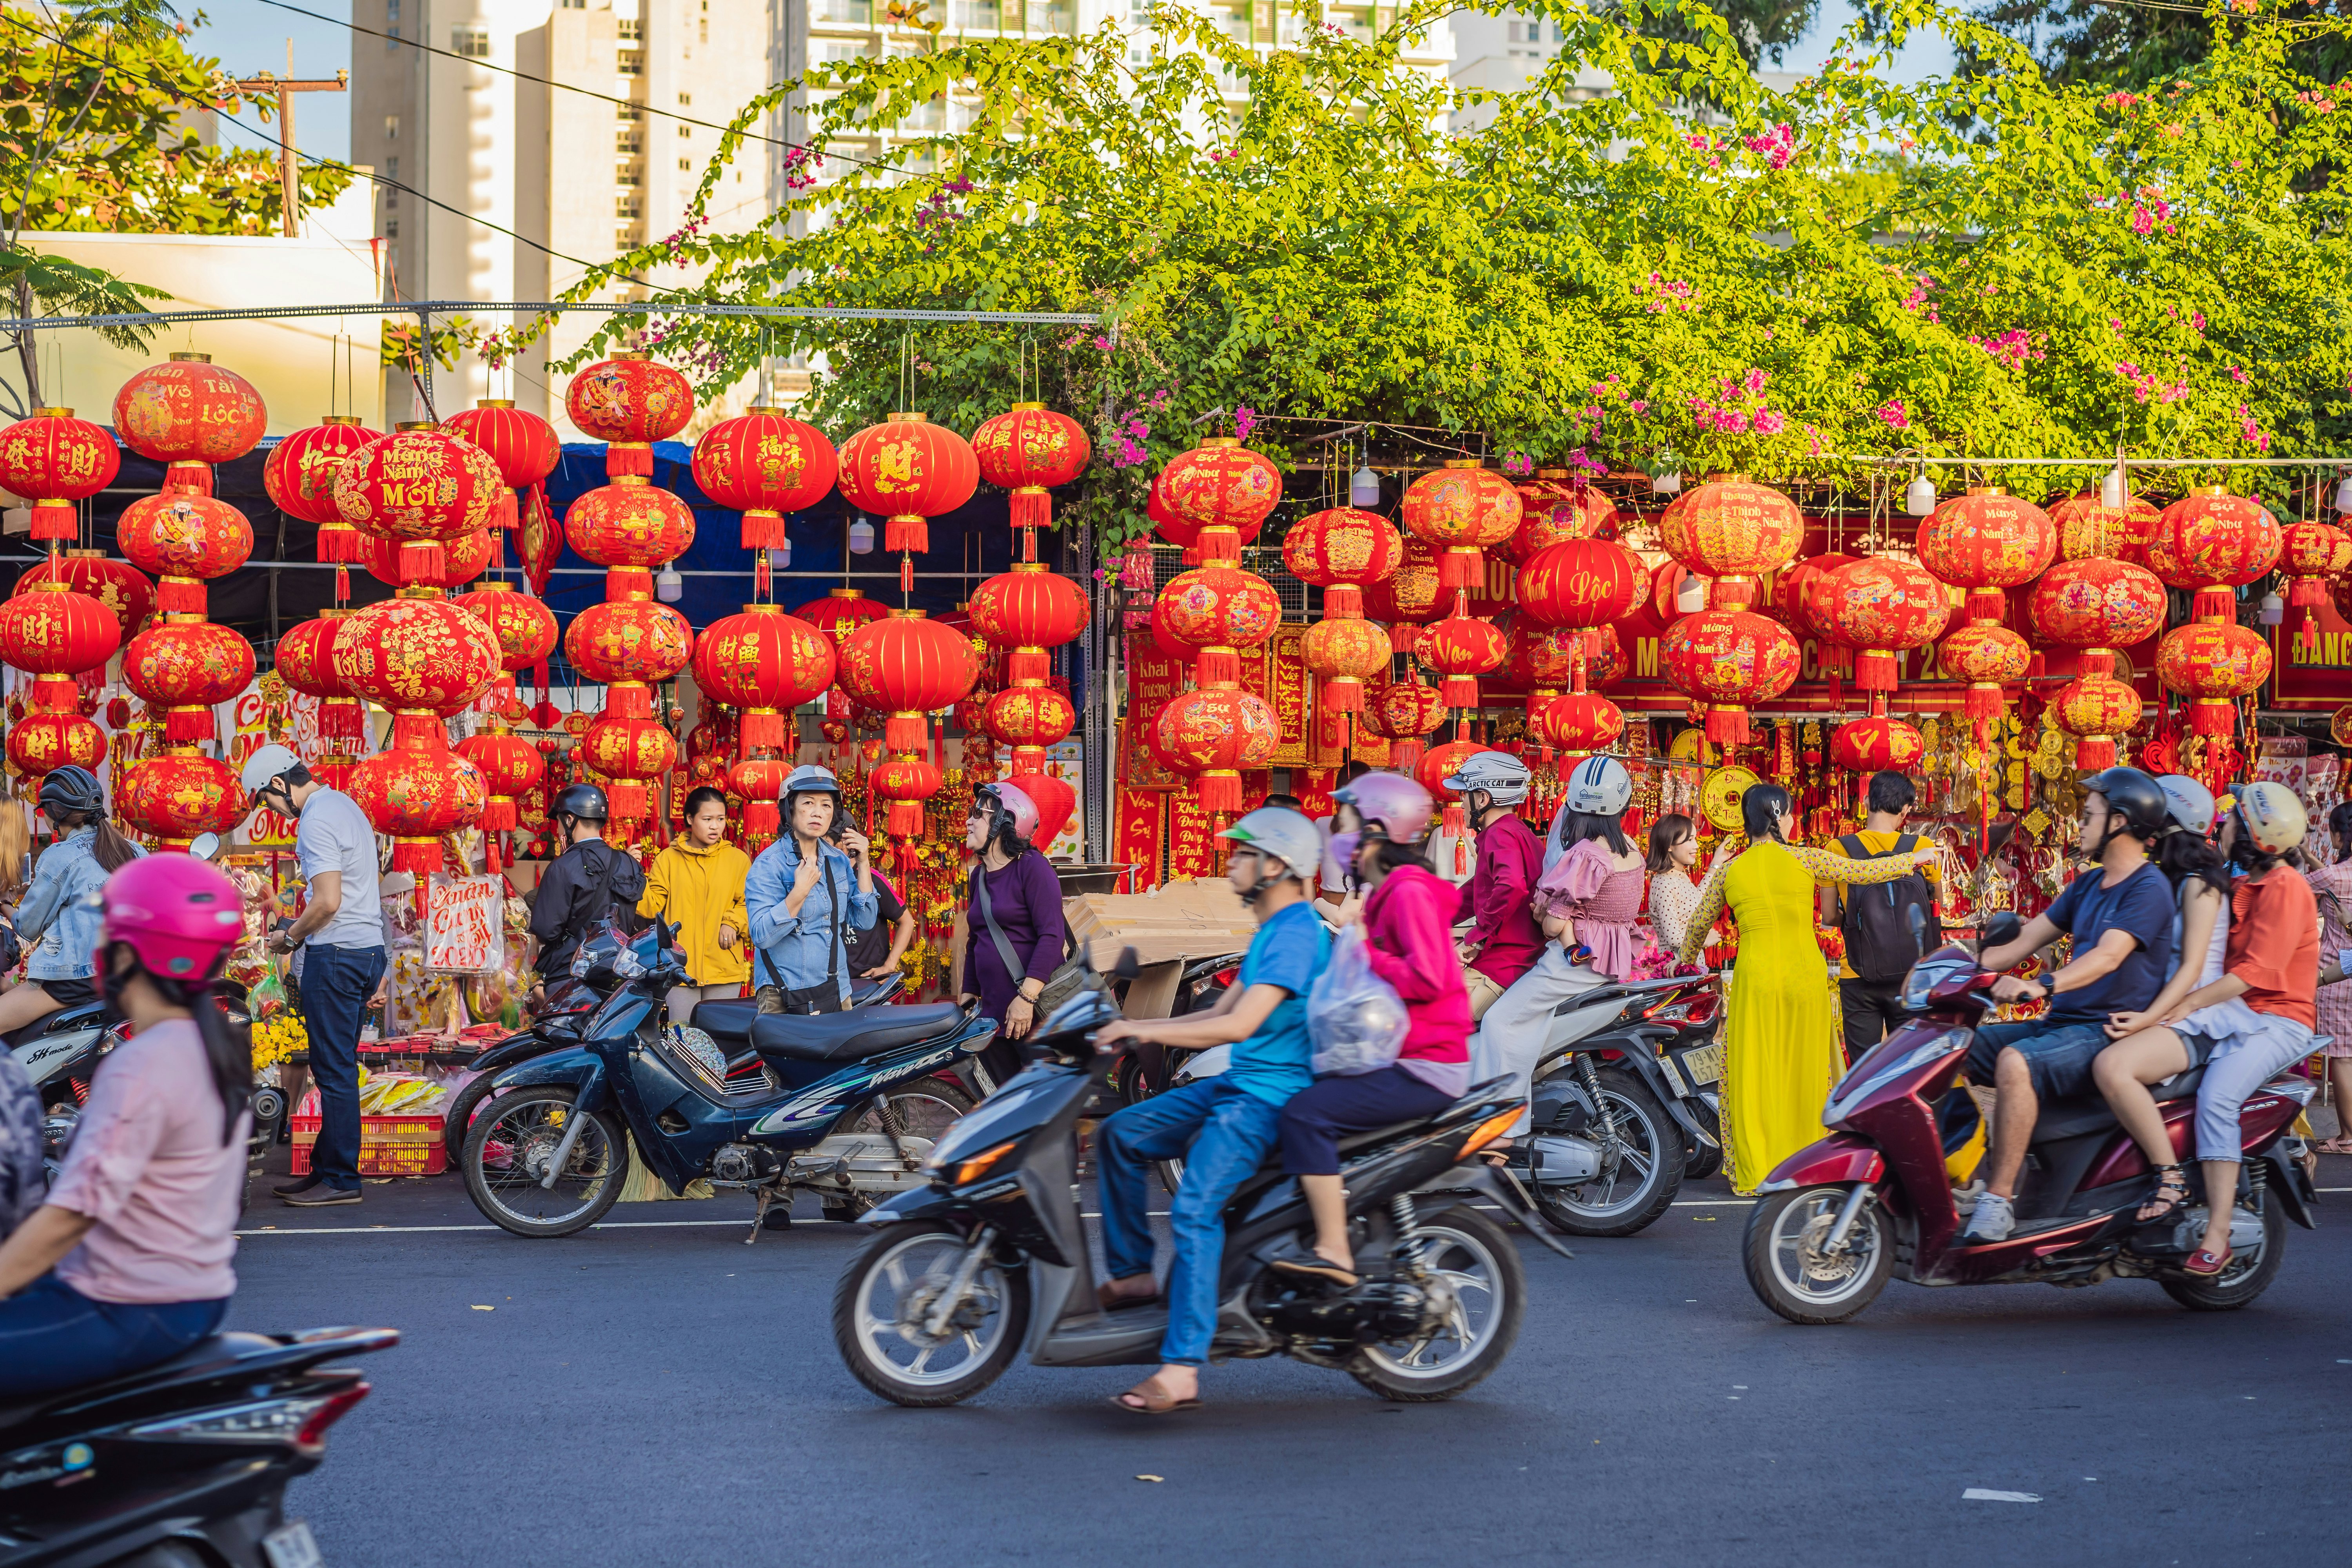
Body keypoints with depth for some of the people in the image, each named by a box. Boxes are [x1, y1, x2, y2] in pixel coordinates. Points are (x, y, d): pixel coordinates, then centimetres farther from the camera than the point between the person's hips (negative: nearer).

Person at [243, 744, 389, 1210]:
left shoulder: (317, 821, -15)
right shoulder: (344, 805, 16)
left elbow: (328, 901, -22)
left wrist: (290, 937, -7)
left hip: (336, 954, -10)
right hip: (368, 947, 10)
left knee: (334, 1070, -5)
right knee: (336, 1068, 14)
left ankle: (341, 1179, -2)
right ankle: (325, 1169, 19)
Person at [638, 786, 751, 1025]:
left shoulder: (739, 860, 7)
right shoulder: (668, 859, 7)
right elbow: (652, 907, 1)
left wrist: (733, 923, -12)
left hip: (725, 969, 0)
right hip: (680, 968, 0)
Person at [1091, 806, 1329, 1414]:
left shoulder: (1297, 933, -17)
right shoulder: (1270, 930, 18)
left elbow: (1240, 1025, -25)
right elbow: (1222, 1011, 22)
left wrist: (1143, 1032, -22)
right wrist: (1136, 1027, 12)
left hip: (1272, 1094, -11)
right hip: (1238, 1084, 11)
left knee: (1194, 1208, -25)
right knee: (1120, 1134, 8)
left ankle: (1182, 1369, -29)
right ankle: (1132, 1273, 12)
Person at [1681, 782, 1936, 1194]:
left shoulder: (1728, 871, 2)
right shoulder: (1803, 860, -4)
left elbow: (1697, 927, 15)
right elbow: (1864, 873, 3)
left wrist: (1686, 965, 35)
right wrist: (1918, 857, 18)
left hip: (1756, 978, 1)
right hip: (1805, 975, 0)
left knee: (1755, 1077, 6)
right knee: (1804, 1071, 11)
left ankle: (1756, 1173, 8)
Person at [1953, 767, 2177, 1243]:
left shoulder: (2149, 888, -10)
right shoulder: (2087, 886, 20)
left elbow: (2108, 956, -26)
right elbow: (2024, 942, 17)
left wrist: (2041, 987, -41)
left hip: (2110, 1033, -10)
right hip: (2061, 1025, 10)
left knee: (2015, 1063, -36)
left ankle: (1999, 1199, -34)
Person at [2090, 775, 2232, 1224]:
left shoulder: (2199, 884, -8)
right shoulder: (2164, 881, 19)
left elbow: (2192, 967, -16)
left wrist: (2149, 1019, -27)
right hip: (2160, 1013, 10)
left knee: (2112, 1067, -34)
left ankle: (2171, 1178, -28)